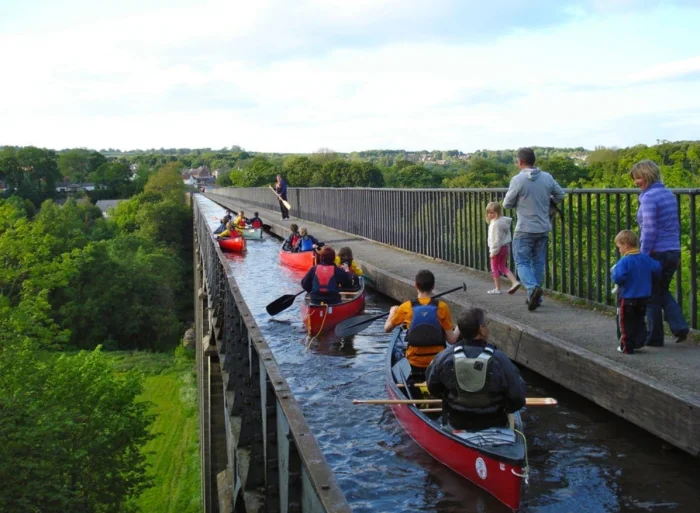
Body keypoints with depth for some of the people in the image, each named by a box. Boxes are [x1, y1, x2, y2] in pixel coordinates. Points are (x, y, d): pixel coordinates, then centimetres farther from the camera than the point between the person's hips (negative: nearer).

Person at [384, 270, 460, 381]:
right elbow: (451, 340, -7)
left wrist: (392, 312, 24)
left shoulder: (406, 307, -8)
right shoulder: (442, 307, -10)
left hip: (414, 363, 0)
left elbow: (387, 328, 5)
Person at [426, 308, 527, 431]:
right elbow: (517, 397, -15)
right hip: (493, 424, -2)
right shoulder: (499, 360, -25)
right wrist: (505, 409, 8)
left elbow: (433, 388, 0)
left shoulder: (444, 357, -18)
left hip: (455, 424, 2)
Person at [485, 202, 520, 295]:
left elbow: (496, 239, -23)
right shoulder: (505, 221, 8)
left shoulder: (495, 224, -21)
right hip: (505, 247, 9)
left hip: (498, 248, -9)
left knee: (494, 267, 5)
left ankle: (497, 289, 11)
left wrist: (493, 251, -18)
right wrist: (507, 250, 18)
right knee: (502, 266, 18)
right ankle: (515, 282, 5)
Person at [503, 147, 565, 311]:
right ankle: (535, 297, 19)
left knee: (522, 262, 2)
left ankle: (532, 287, -22)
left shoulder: (518, 180, -13)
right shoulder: (547, 177, 1)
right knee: (538, 263, 14)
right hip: (543, 229, 5)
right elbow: (560, 195, 12)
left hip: (525, 230, -5)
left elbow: (507, 204, -5)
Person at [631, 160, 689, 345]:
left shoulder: (649, 197, -15)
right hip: (673, 251, 8)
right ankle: (679, 326, 8)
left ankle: (654, 338, 14)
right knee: (663, 291, 22)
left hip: (656, 253, -8)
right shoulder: (669, 194, 11)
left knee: (652, 296, 5)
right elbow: (676, 226, 16)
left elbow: (649, 230, -19)